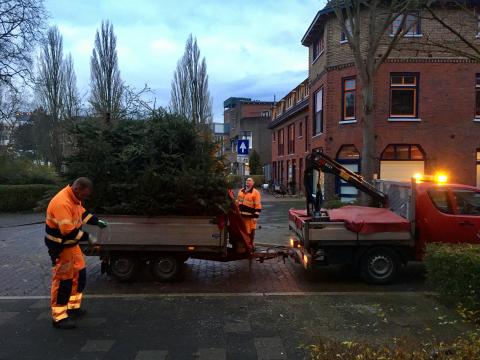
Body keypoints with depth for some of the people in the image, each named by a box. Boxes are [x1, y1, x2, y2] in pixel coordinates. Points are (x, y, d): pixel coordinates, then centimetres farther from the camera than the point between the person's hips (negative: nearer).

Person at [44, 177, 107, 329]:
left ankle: (73, 306, 32)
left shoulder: (74, 198, 1)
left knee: (80, 274, 17)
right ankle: (59, 317, 8)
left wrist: (97, 221, 5)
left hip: (71, 243, 10)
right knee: (63, 280, -3)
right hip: (60, 247, -10)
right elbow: (68, 231, -33)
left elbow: (82, 213, 18)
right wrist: (87, 237, -23)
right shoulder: (62, 203, -30)